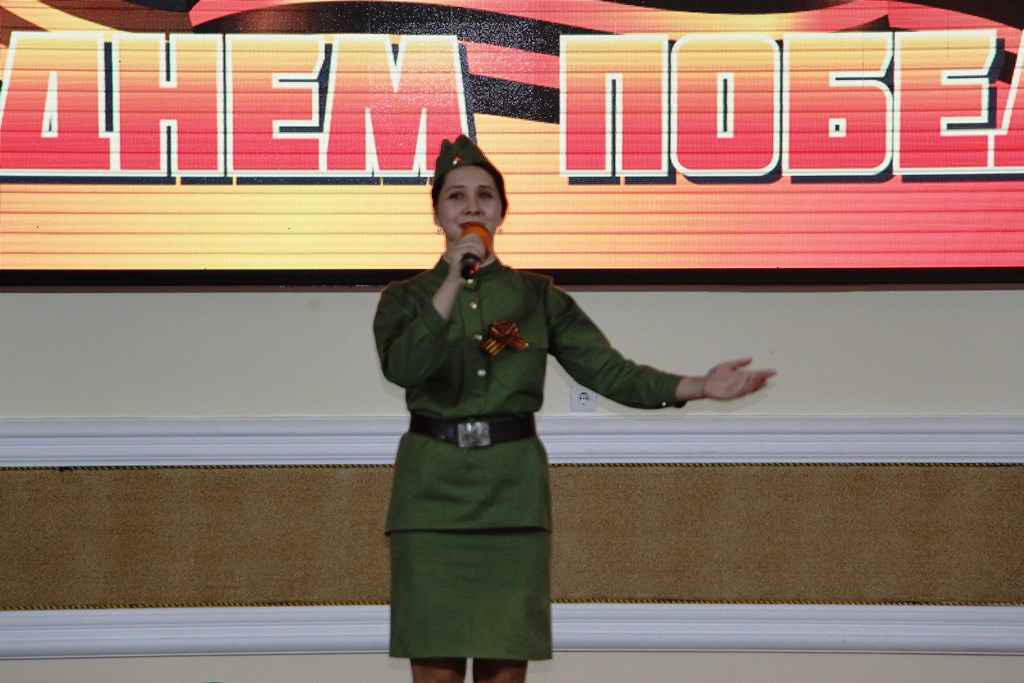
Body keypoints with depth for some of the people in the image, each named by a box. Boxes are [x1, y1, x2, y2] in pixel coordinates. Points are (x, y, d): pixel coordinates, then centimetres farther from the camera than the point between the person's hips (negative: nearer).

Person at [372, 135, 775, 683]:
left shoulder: (537, 297, 12)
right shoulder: (407, 298, 7)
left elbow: (607, 369, 4)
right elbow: (402, 366, -14)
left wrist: (699, 386, -9)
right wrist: (454, 282, -13)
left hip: (513, 491, 2)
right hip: (433, 489, -2)